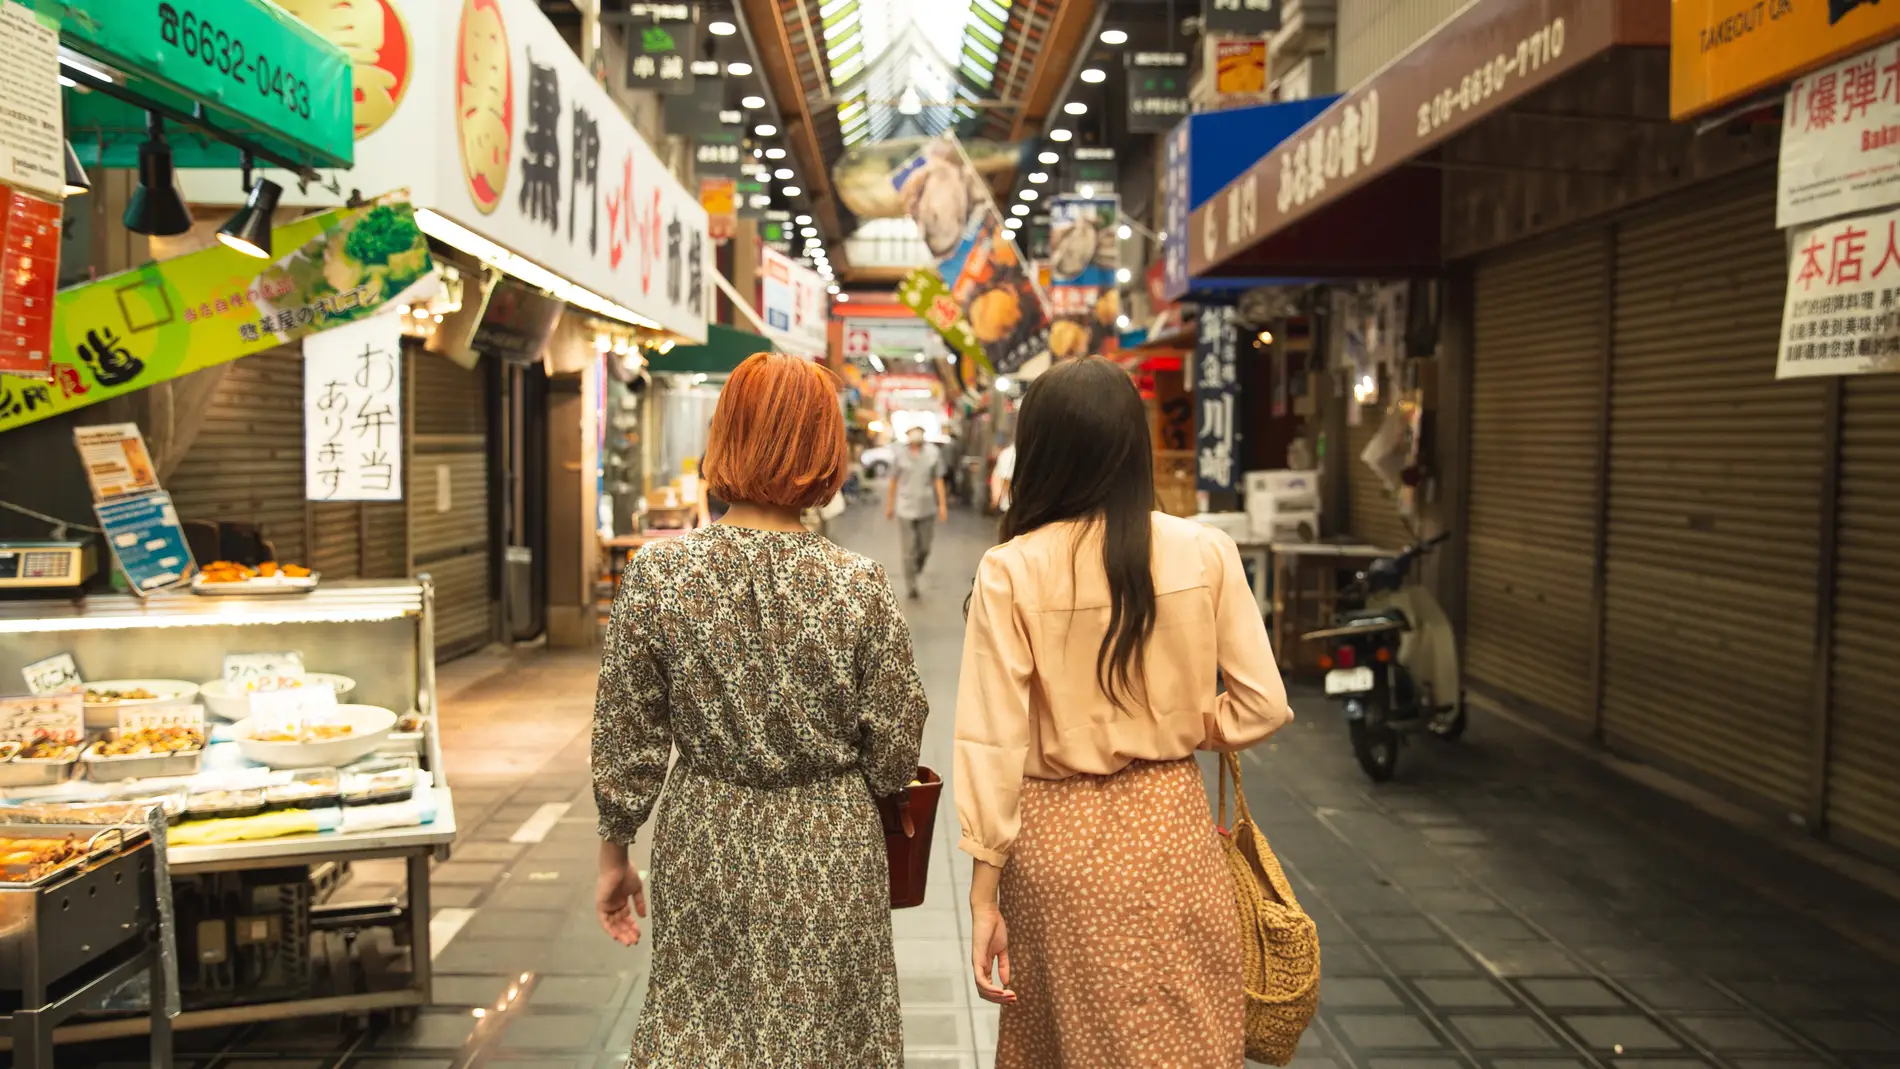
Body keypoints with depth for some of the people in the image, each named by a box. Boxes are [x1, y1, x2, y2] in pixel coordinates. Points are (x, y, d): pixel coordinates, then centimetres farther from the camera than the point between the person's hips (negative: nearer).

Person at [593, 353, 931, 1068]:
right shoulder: (860, 585, -13)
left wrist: (614, 856, 10)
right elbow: (894, 755, -6)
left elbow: (624, 742, -4)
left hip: (704, 850, 1)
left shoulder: (656, 572, -11)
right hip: (831, 853, -1)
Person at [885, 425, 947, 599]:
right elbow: (893, 482, 6)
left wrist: (942, 504, 0)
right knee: (909, 550, -3)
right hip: (905, 509, -2)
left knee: (925, 548, 11)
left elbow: (938, 480, 3)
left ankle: (917, 569, 40)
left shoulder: (933, 454, 0)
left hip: (927, 508, 2)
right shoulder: (900, 455, -1)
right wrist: (890, 505, 10)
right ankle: (910, 585, 7)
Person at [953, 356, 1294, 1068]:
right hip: (1169, 830, 1)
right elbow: (1262, 705, -5)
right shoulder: (1205, 554, -8)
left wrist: (984, 896, -5)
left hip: (1056, 835, -1)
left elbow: (992, 741, -12)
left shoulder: (1010, 570, -12)